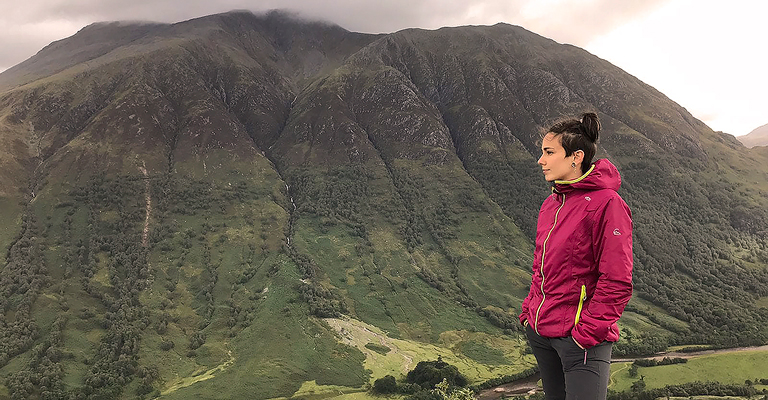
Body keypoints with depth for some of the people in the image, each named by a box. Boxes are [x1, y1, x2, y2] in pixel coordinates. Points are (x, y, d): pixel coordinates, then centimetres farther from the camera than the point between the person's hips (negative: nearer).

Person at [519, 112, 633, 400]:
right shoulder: (551, 204, 9)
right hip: (539, 331, 8)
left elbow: (616, 282, -17)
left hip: (582, 338, -8)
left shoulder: (606, 203, -15)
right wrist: (529, 311, 11)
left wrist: (588, 331, -17)